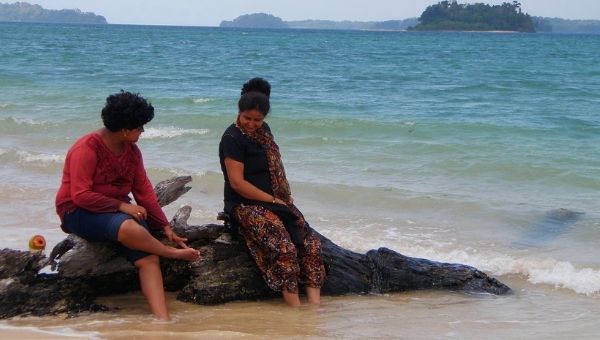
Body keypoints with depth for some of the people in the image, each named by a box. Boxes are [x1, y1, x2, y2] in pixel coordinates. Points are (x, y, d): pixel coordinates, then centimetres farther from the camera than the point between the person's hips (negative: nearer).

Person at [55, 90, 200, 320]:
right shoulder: (86, 149, -17)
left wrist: (165, 227, -1)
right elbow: (80, 196, -22)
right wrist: (121, 205, -25)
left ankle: (162, 319, -30)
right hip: (79, 213, -7)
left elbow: (144, 191, 6)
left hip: (118, 211, 7)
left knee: (148, 257, -19)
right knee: (130, 228, -38)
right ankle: (172, 253, -11)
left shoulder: (132, 151, 6)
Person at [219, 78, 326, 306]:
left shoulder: (263, 131, 12)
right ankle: (296, 309, -25)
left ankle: (315, 303, -15)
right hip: (245, 205, -8)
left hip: (276, 201, 8)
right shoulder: (232, 138, -12)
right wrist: (272, 200, -14)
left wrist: (286, 197, 9)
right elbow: (237, 183, -17)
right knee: (284, 248, -28)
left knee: (311, 243, -10)